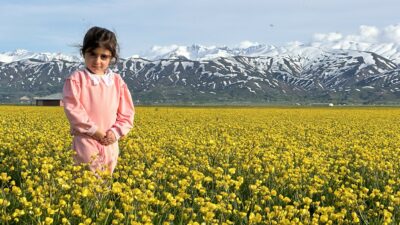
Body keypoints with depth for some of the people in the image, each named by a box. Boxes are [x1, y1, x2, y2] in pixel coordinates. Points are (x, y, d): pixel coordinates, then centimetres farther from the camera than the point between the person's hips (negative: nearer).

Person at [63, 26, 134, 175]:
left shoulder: (117, 81, 6)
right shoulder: (76, 79, -5)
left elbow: (127, 113, 7)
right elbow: (72, 108, -13)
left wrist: (115, 132, -8)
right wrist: (94, 130, -16)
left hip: (109, 144, 4)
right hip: (85, 142, -4)